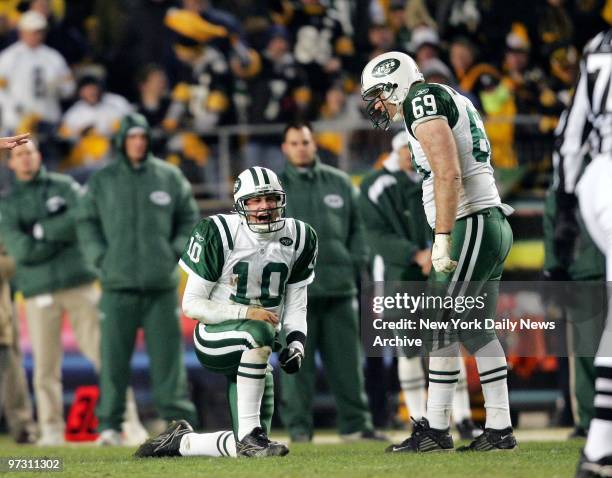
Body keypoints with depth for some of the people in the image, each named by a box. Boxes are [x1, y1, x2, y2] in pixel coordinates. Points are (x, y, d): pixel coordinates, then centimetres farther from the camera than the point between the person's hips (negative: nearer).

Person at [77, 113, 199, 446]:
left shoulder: (170, 178, 8)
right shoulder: (101, 181, 8)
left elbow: (189, 219, 13)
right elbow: (86, 223, 10)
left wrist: (176, 252, 1)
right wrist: (100, 258, -1)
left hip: (162, 284, 0)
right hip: (118, 284, 0)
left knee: (168, 353, -2)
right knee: (113, 355, -3)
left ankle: (178, 419, 2)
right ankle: (110, 424, 1)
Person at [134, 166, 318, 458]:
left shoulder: (298, 238, 2)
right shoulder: (217, 234, -13)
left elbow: (296, 305, 9)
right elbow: (191, 304, -12)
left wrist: (296, 343, -11)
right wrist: (245, 313, -24)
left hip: (253, 355, 5)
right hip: (214, 338, -5)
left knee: (247, 448, -2)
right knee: (260, 332, -40)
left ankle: (181, 442, 27)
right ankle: (249, 436, -32)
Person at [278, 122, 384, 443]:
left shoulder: (339, 183, 14)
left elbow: (357, 227, 17)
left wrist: (356, 261, 6)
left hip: (339, 287, 3)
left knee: (347, 359, 4)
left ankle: (355, 424, 10)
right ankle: (298, 426, 1)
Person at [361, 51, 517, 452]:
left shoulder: (423, 99, -8)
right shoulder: (454, 103, 22)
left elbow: (448, 173, -19)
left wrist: (442, 238, -20)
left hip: (472, 224, -10)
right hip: (493, 225, 10)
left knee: (441, 328, -6)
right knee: (477, 332, 11)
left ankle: (436, 430, -5)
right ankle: (500, 429, 11)